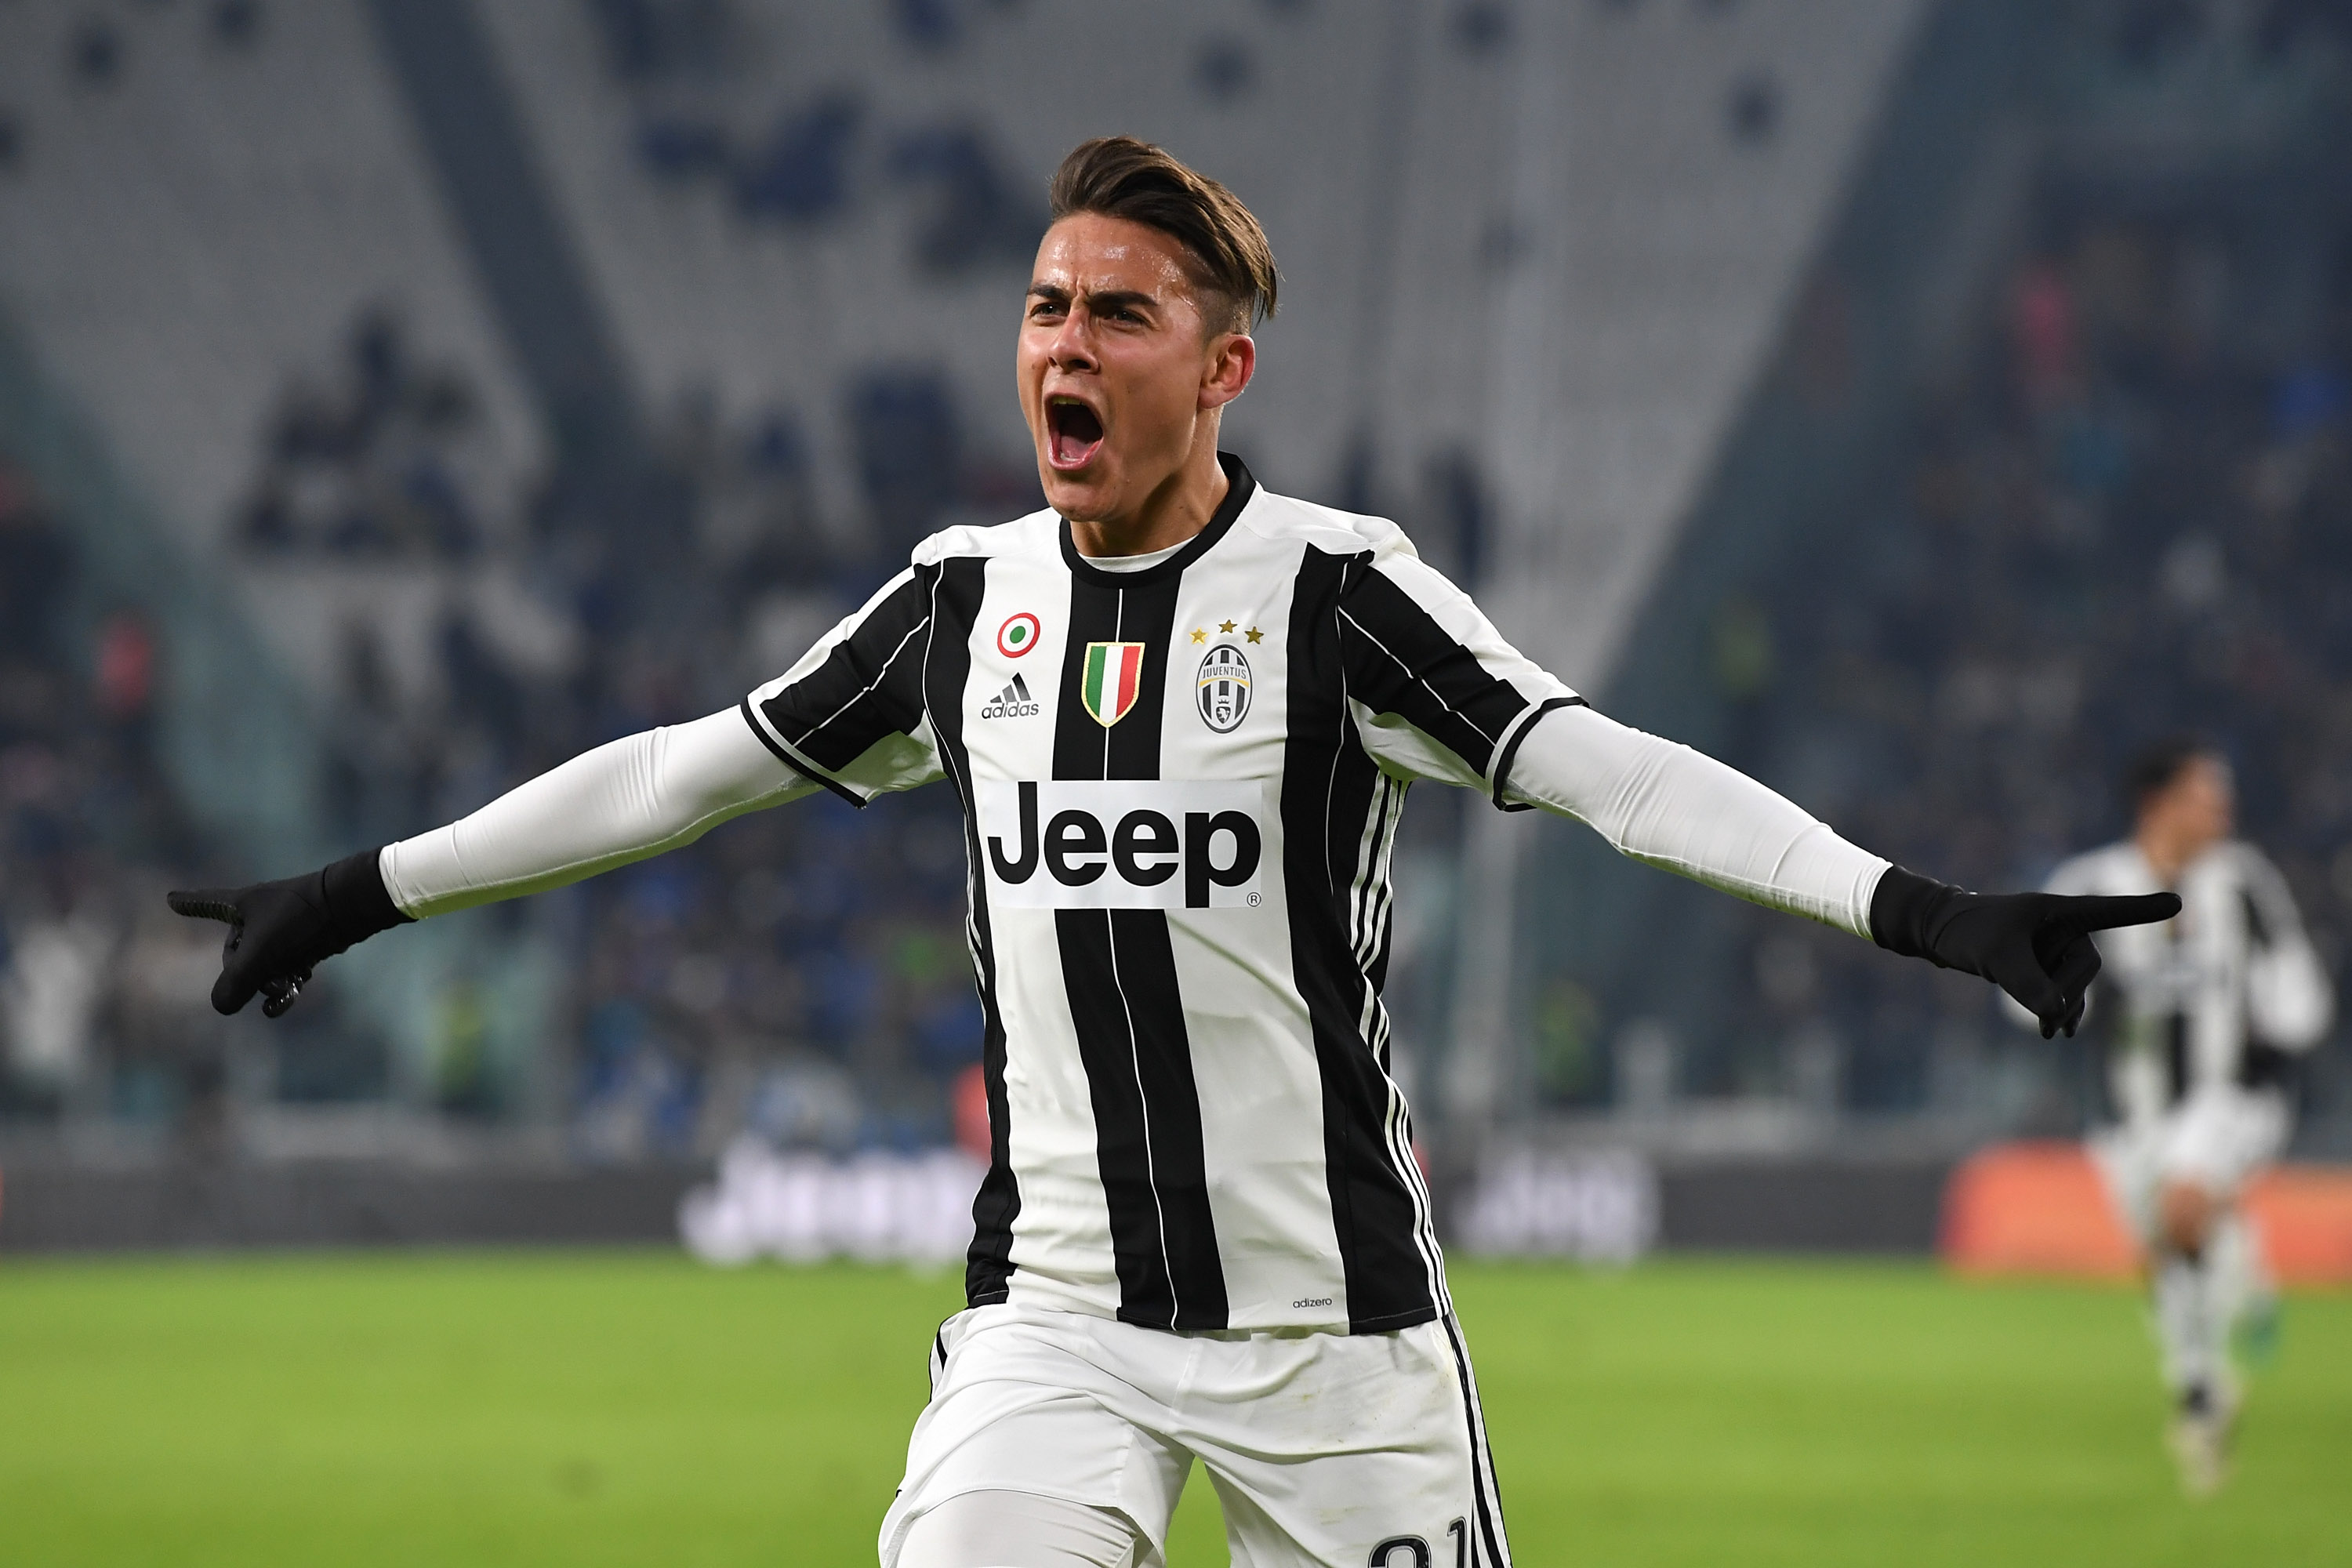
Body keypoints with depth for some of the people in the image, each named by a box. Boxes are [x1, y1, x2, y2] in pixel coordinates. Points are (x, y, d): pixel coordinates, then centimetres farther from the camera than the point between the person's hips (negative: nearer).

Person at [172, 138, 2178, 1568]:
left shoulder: (1334, 592, -8)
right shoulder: (968, 598, 5)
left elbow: (1611, 771, -18)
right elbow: (682, 770, 16)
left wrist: (1918, 907, -32)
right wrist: (361, 893, 20)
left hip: (1333, 1316, -3)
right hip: (1054, 1310, 3)